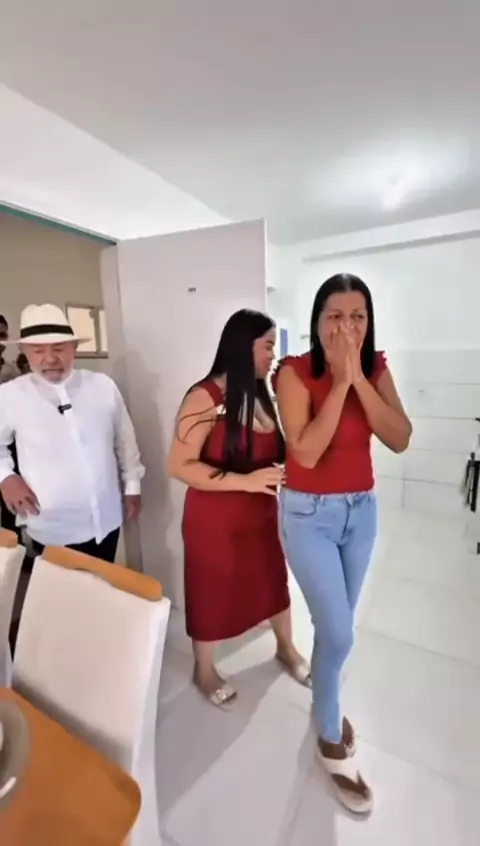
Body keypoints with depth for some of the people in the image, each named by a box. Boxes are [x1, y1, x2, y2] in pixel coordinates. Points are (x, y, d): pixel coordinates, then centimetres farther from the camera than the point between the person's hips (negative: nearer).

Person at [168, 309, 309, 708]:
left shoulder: (261, 395, 2)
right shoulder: (205, 397, -19)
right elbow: (180, 465, -23)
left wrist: (284, 471, -5)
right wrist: (245, 481, -29)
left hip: (261, 513, 7)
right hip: (215, 520, -6)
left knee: (274, 579, 22)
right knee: (213, 593, 14)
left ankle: (286, 647, 50)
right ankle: (204, 670, 43)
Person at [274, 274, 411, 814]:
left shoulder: (376, 368, -1)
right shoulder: (295, 372, -15)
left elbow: (400, 439, -13)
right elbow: (306, 451, -24)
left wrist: (359, 378, -21)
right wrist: (340, 381, -24)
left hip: (362, 509, 5)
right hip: (309, 514, -4)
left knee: (337, 624, 20)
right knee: (338, 633, 1)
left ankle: (324, 700, 49)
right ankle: (331, 740, 30)